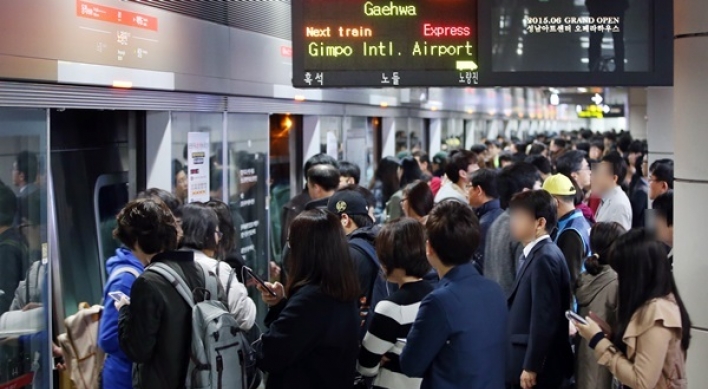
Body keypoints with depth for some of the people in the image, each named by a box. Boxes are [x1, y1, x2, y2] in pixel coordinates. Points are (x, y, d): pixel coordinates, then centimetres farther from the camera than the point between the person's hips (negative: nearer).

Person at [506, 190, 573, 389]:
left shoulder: (545, 258, -17)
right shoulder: (531, 254, 12)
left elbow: (544, 319, -21)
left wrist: (531, 367, -20)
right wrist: (524, 364, 15)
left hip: (538, 366, -9)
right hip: (526, 361, 9)